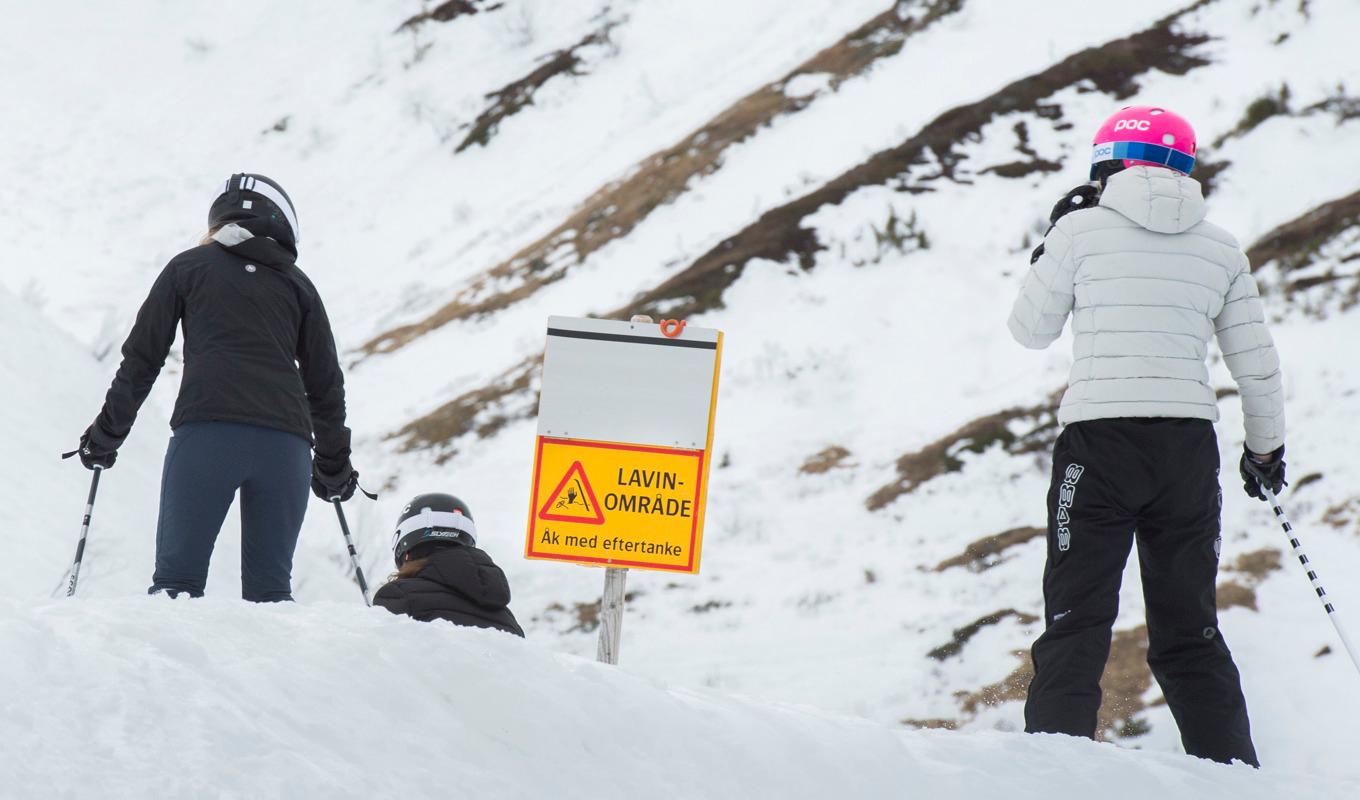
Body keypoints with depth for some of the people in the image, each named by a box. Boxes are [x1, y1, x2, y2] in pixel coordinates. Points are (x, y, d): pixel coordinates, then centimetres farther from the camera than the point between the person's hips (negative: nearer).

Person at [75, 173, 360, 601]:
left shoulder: (189, 266, 15)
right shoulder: (297, 283, 21)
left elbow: (142, 357, 14)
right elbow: (325, 382, 21)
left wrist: (107, 434, 22)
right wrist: (333, 464, 31)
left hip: (206, 433, -3)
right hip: (287, 439, 3)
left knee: (177, 579, -4)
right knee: (270, 589, 5)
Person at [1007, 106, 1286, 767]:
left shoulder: (1081, 229, 0)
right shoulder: (1219, 249, 9)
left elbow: (1031, 329, 11)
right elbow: (1257, 365, 12)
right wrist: (1265, 447, 27)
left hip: (1099, 440, -3)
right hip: (1188, 446, 3)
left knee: (1076, 621, -2)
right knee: (1189, 632, 13)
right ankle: (1232, 774, 9)